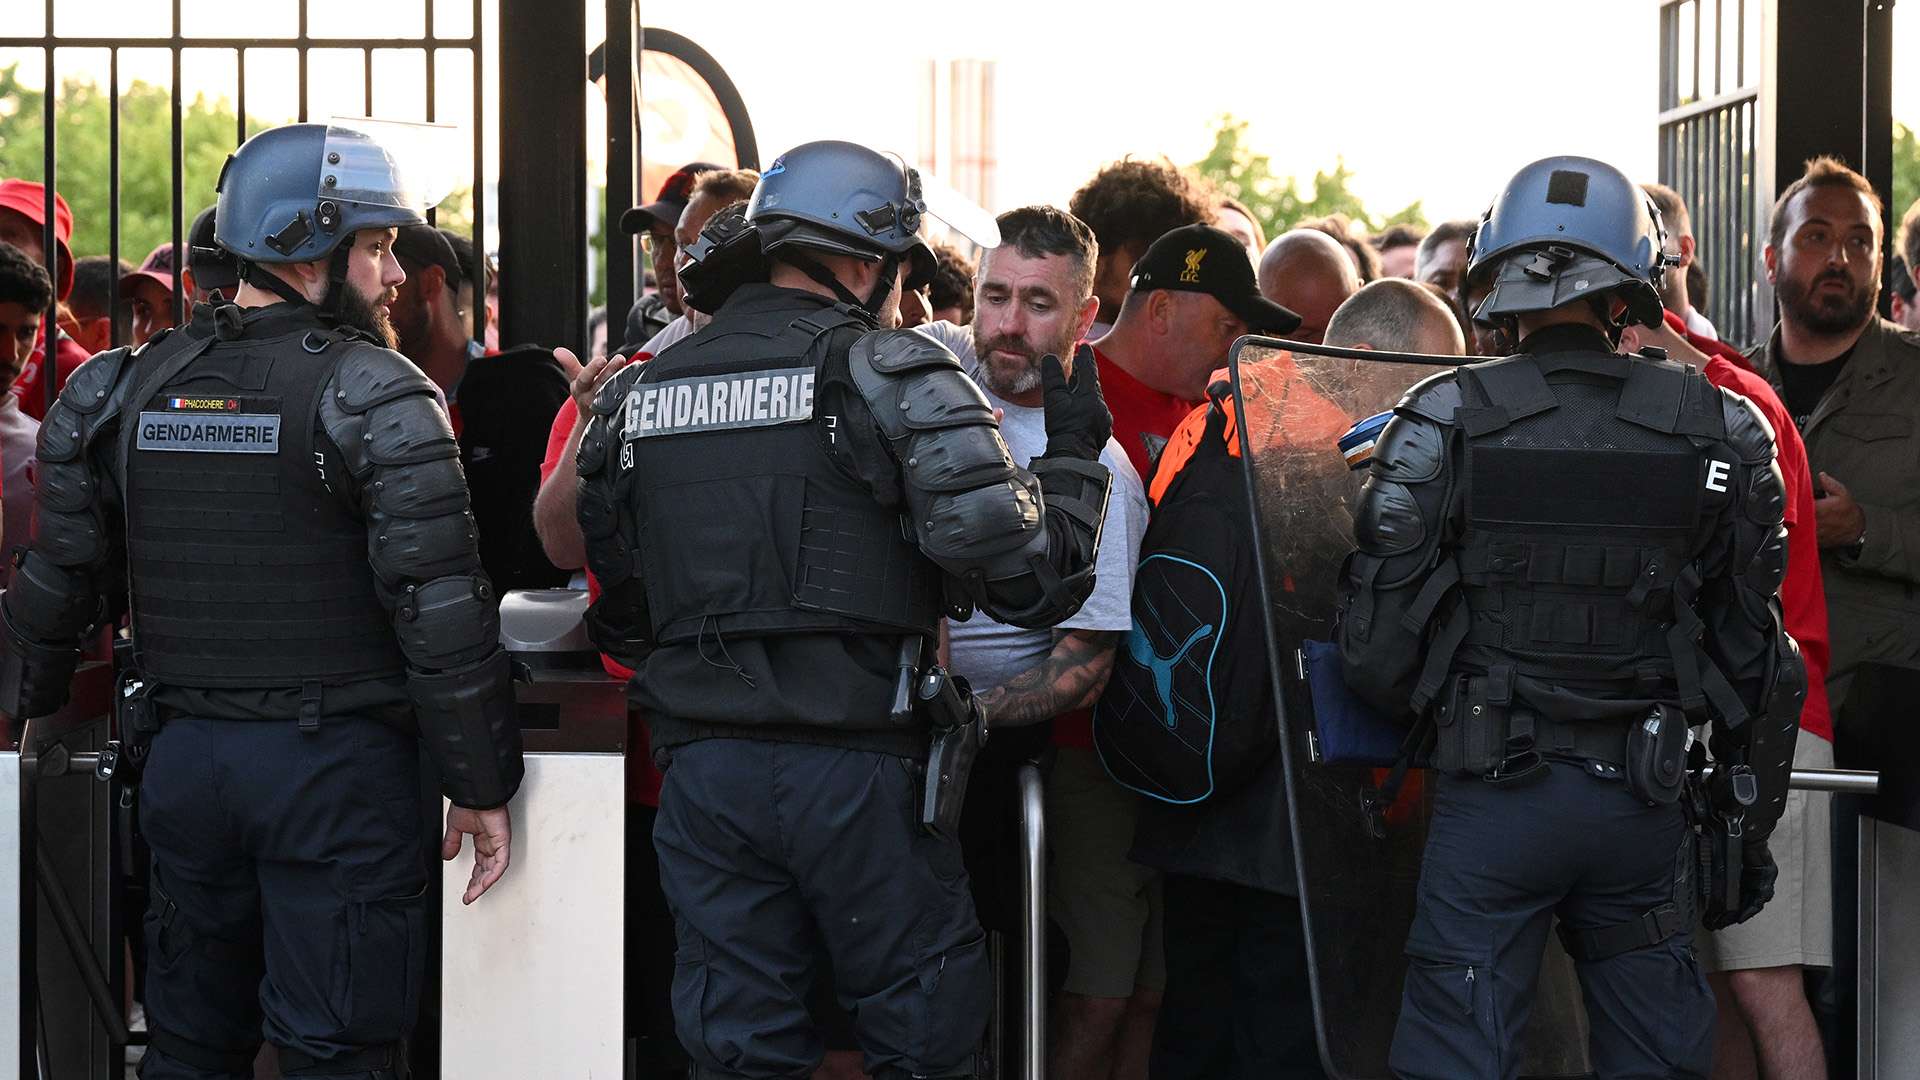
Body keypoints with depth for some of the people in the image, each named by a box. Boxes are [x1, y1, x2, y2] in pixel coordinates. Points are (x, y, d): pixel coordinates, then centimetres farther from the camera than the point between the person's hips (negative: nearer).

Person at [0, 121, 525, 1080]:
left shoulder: (124, 390, 6)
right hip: (334, 764, -5)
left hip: (179, 757, 5)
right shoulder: (376, 396, -10)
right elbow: (441, 608, -14)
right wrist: (481, 784, -9)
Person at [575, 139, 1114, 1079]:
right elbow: (1029, 576, -12)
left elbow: (620, 615, 16)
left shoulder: (638, 394, 10)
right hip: (857, 771, -5)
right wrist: (1074, 453, 4)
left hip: (703, 772, 5)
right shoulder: (892, 376, -7)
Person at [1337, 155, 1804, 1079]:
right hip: (1644, 797, 2)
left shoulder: (1444, 422, -8)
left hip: (1493, 795, -2)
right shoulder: (1720, 431, 0)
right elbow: (1753, 654, 6)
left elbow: (1374, 647, -7)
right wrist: (1749, 820, 17)